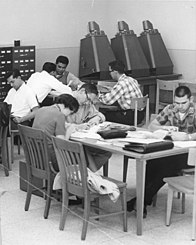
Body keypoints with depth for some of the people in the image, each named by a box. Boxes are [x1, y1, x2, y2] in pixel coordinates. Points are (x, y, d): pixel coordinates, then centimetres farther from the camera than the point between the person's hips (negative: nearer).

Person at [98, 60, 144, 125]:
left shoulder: (121, 84, -18)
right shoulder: (131, 79, 10)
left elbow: (107, 100, -14)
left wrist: (99, 95, 6)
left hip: (132, 117, -9)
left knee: (106, 115, 0)